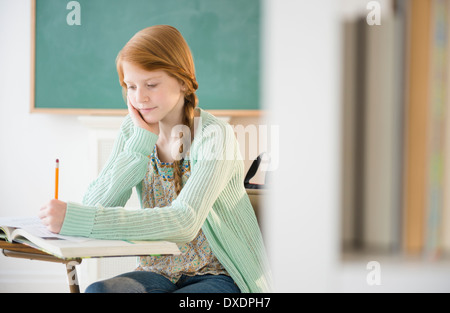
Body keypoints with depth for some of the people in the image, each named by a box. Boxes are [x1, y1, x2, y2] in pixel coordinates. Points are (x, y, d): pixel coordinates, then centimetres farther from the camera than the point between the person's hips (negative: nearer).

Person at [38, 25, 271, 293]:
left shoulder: (214, 135, -15)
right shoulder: (133, 131, 4)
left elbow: (184, 223, -30)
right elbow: (96, 205, -7)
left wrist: (79, 219, -37)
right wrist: (143, 139, -13)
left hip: (221, 277, -5)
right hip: (161, 273, 5)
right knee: (98, 291, -28)